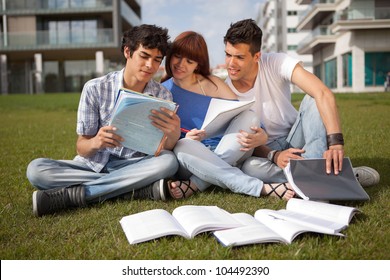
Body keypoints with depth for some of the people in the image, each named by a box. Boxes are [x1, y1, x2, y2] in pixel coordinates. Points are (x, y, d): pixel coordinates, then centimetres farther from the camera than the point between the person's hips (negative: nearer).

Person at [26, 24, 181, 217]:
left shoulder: (163, 96, -2)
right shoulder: (95, 89, -6)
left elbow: (164, 150, -7)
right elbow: (82, 148, -5)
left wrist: (173, 135, -31)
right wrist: (95, 143, -30)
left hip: (134, 167, 0)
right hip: (93, 165, 0)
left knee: (169, 161, -31)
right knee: (36, 168, -24)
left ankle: (71, 194, -28)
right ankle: (143, 189, -30)